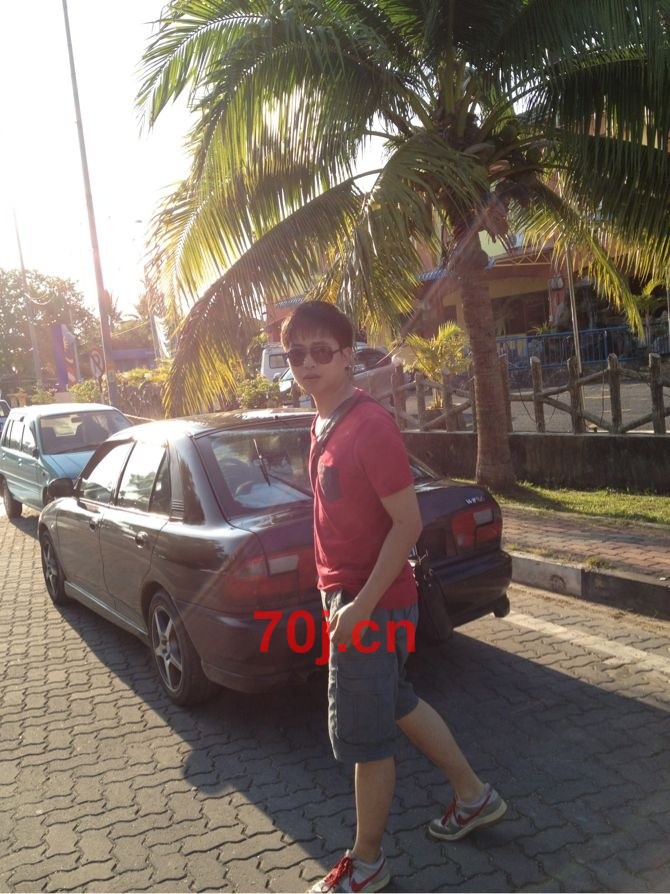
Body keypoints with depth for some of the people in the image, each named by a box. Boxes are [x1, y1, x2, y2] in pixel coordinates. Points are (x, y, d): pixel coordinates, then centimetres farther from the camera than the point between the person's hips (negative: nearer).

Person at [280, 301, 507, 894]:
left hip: (372, 605, -9)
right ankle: (474, 797, 44)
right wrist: (338, 595, 16)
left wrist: (361, 606, -22)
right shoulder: (324, 426, 6)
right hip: (346, 595, 9)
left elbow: (408, 523, -22)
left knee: (363, 736, 6)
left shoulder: (370, 425, -21)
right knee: (396, 704, 24)